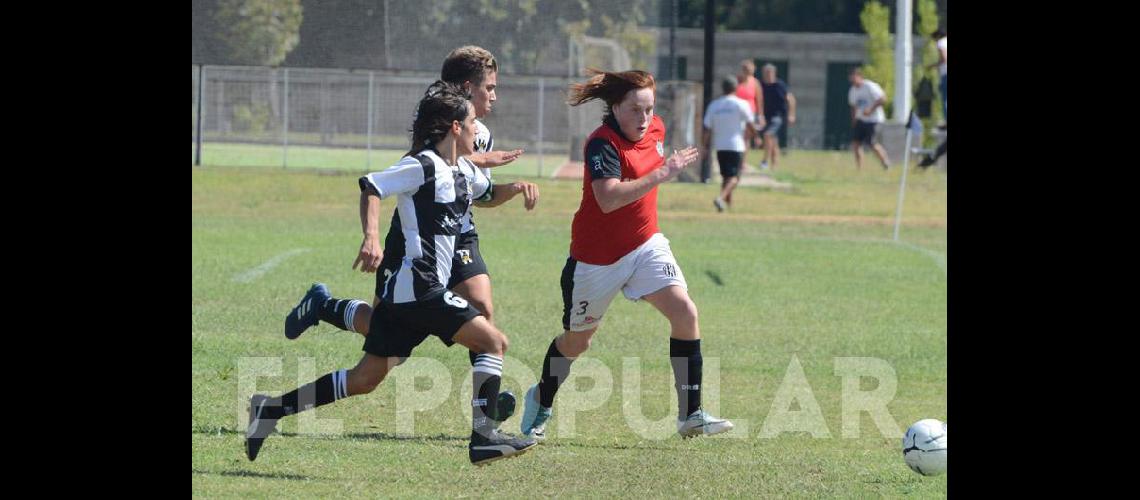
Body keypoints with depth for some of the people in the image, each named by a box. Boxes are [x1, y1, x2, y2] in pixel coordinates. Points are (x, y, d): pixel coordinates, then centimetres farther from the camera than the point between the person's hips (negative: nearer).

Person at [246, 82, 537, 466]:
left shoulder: (463, 171, 17)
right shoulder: (422, 166, -11)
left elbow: (486, 192, 40)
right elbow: (371, 187, -18)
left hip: (403, 291, 10)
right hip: (421, 288, -10)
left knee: (365, 380, 10)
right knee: (494, 342, -7)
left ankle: (270, 409, 12)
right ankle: (483, 437, -9)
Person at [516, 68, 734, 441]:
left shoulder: (655, 130, -1)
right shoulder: (603, 144, -25)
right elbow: (608, 198, -42)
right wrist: (661, 175, -44)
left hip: (644, 244, 5)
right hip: (597, 256, -5)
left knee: (684, 313, -16)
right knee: (577, 340, 12)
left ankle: (690, 414, -12)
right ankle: (540, 403, 40)